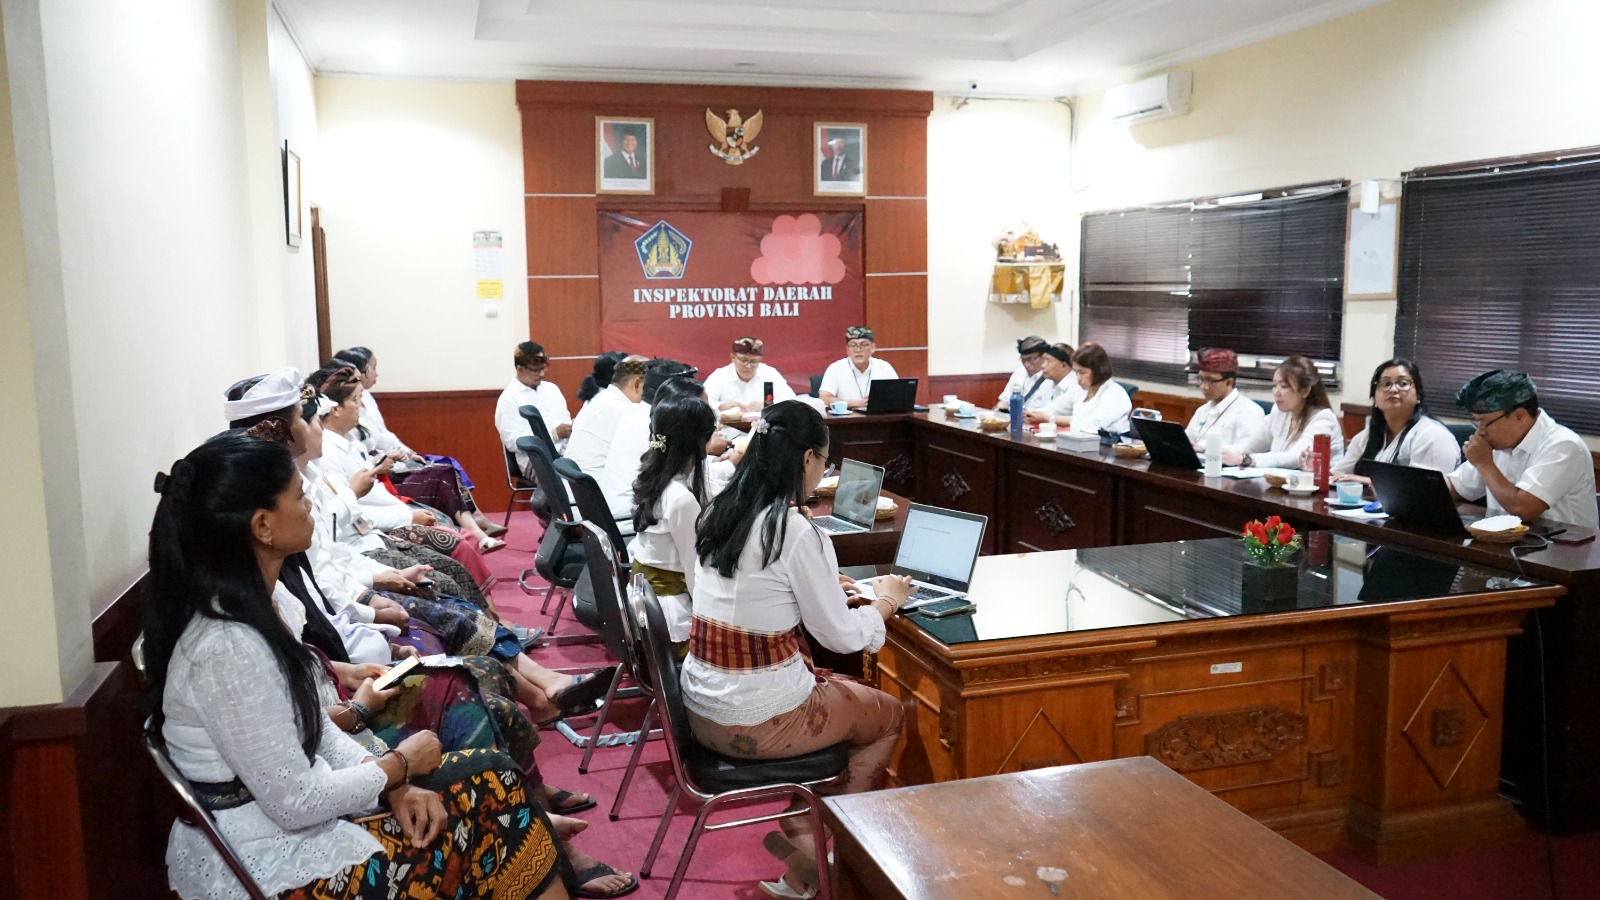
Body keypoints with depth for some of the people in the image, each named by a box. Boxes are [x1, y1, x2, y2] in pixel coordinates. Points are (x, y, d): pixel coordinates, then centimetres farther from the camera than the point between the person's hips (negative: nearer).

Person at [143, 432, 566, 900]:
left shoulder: (243, 607, 1)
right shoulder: (228, 646, -27)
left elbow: (310, 725, 8)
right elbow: (296, 803, -24)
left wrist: (394, 786, -4)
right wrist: (399, 765, -9)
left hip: (286, 801, 8)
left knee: (491, 782, 3)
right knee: (492, 801, -3)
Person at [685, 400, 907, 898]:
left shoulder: (718, 511, 2)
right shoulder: (798, 531, -20)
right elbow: (841, 637, -11)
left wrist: (821, 585, 21)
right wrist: (884, 601, 6)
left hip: (702, 705, 7)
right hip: (756, 720, -7)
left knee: (839, 688, 29)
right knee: (889, 715, 19)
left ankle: (800, 831, 23)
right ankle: (813, 857, 21)